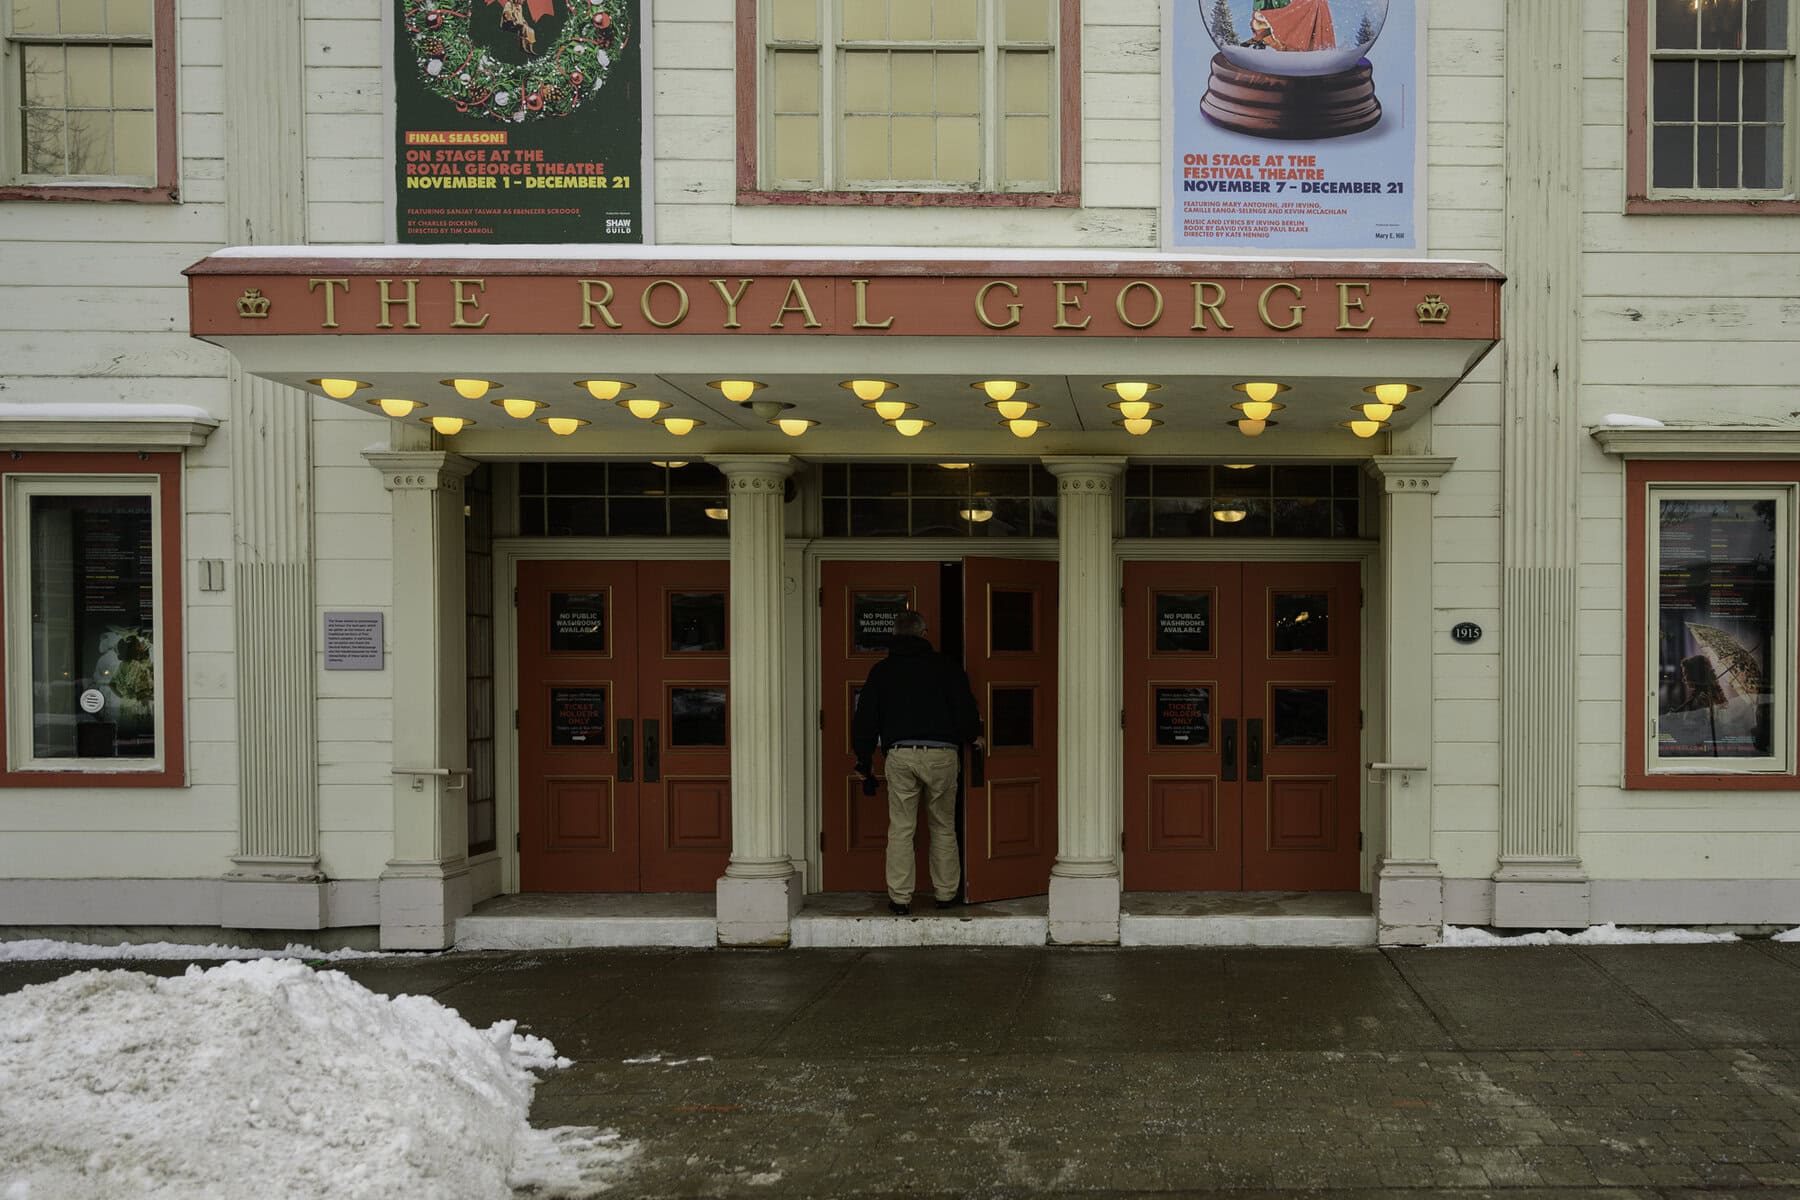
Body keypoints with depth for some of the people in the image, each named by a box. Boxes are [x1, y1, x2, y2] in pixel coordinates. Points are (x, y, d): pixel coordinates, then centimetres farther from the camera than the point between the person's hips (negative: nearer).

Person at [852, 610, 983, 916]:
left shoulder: (881, 670, 11)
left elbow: (865, 719, 11)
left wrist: (864, 761, 18)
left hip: (900, 754, 0)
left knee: (900, 828, 2)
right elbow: (965, 707, 2)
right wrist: (973, 736, 21)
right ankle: (946, 893, 16)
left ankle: (900, 898, 1)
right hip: (942, 753, 0)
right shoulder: (945, 667, 7)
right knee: (943, 827, 11)